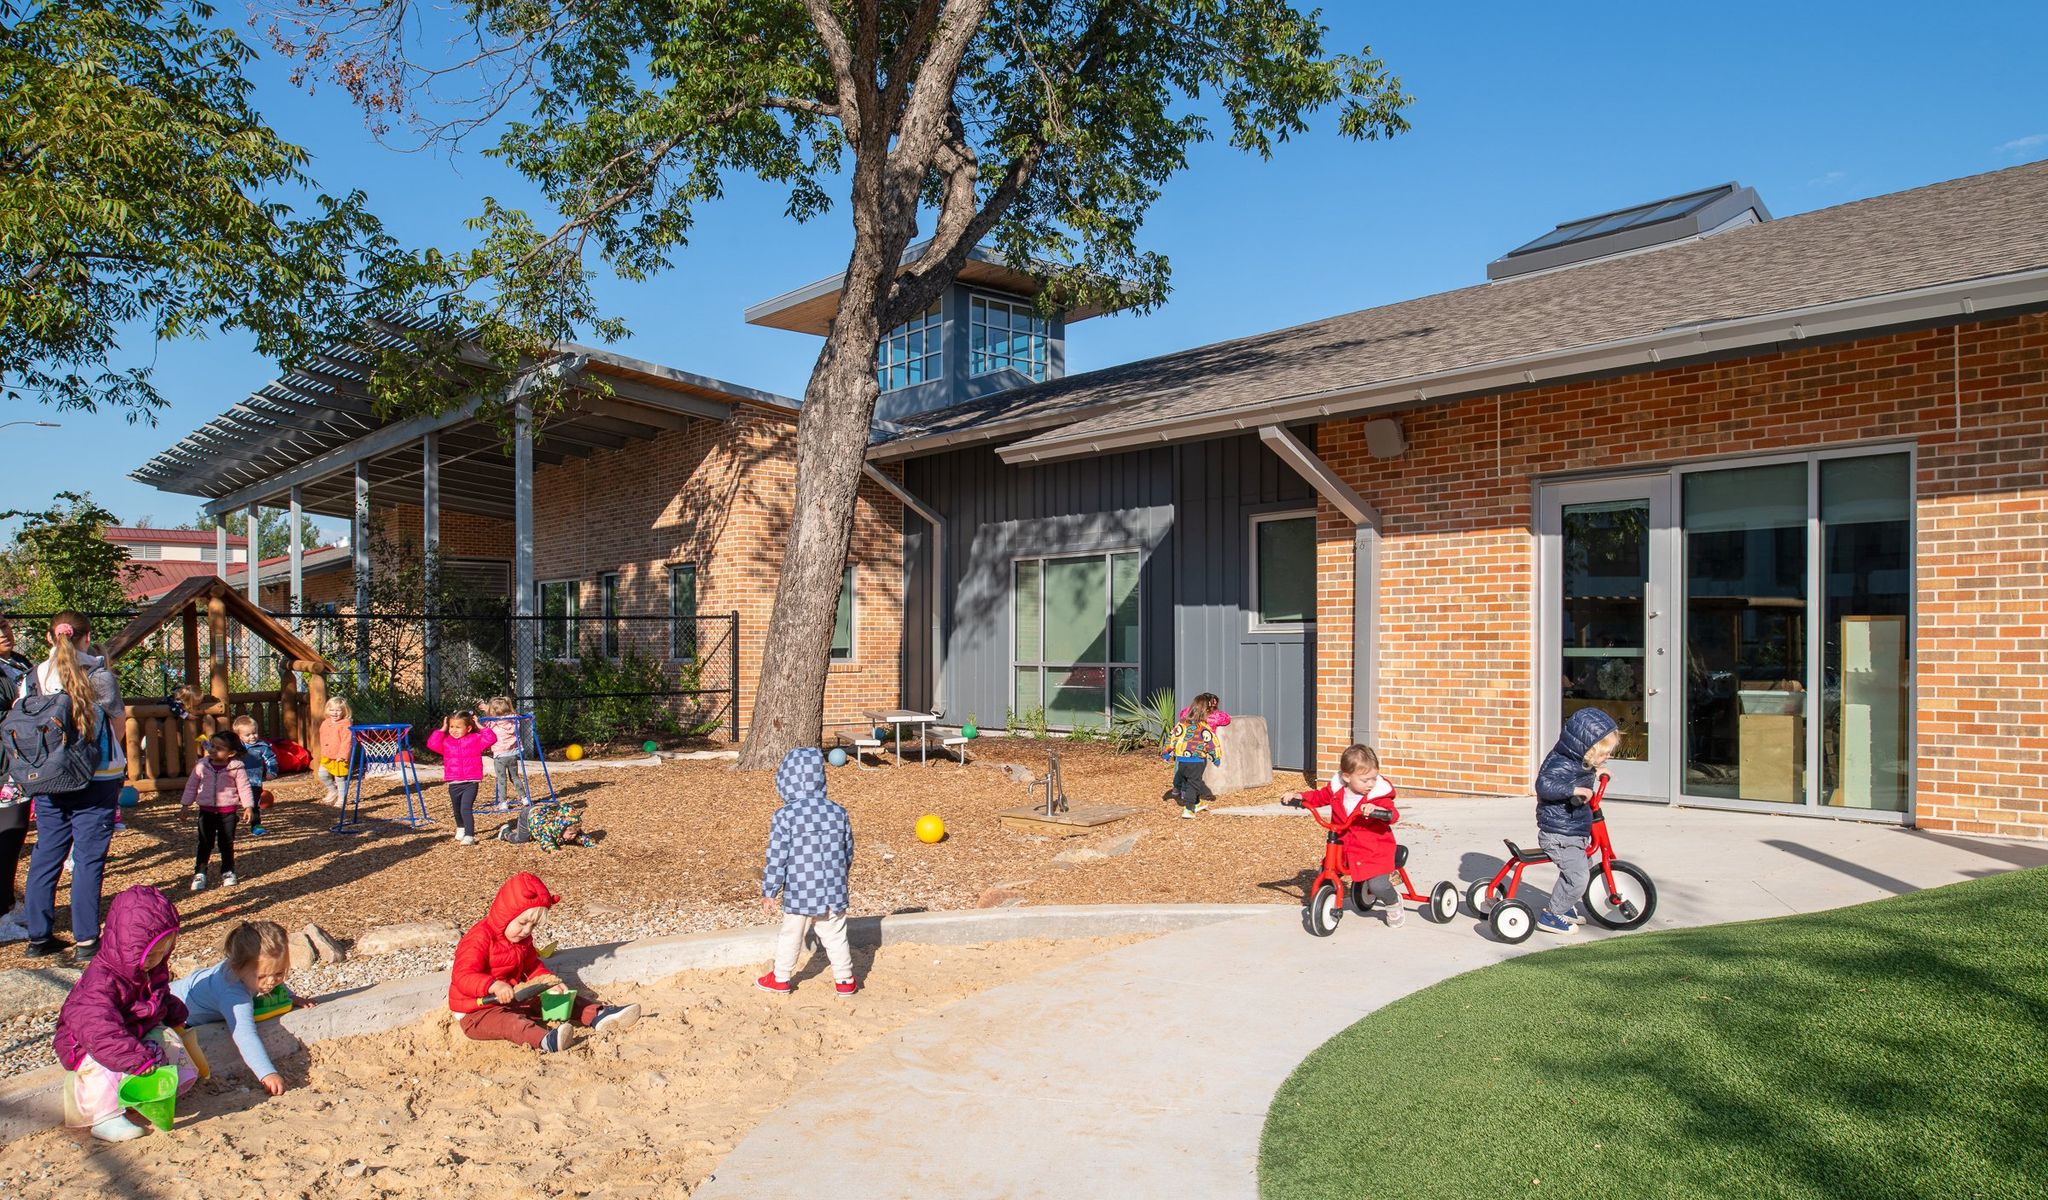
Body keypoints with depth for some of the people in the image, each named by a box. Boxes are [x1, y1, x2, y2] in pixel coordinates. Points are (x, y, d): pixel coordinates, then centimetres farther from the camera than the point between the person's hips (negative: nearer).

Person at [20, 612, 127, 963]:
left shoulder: (34, 676, 0)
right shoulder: (99, 674, -9)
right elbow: (119, 723, 0)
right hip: (97, 779, -4)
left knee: (46, 855, 14)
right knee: (89, 858, 1)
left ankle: (38, 936, 21)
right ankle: (85, 940, 3)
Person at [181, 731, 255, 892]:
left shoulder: (236, 768, -8)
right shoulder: (201, 766, -1)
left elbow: (244, 788, -5)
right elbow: (191, 786, 9)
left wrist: (248, 806, -10)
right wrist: (185, 805, 10)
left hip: (228, 811, -2)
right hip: (206, 810, 2)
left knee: (226, 844, 9)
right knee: (205, 844, 3)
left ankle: (228, 872, 22)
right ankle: (199, 874, 11)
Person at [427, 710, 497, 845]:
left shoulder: (475, 739, -1)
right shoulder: (446, 741, 6)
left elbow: (491, 738, -12)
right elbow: (432, 743, -8)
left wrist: (480, 727, -8)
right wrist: (442, 729, -4)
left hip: (470, 783, -4)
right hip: (453, 783, 4)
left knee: (466, 809, -18)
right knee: (457, 810, 22)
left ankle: (469, 836, -19)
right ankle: (461, 828, 48)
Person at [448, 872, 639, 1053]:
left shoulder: (522, 939, 7)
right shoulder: (479, 939, -21)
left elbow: (532, 966, 18)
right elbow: (463, 977, -31)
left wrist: (548, 980, -4)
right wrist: (494, 986, -48)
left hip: (514, 999, 9)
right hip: (477, 1011, -9)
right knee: (510, 1021, -39)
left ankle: (598, 1015, -22)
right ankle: (546, 1040, -69)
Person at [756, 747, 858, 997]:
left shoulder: (785, 816, -15)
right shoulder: (838, 812, -2)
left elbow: (776, 859, -12)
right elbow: (848, 852, 8)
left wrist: (769, 893, -1)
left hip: (798, 893, -2)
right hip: (834, 892, 3)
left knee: (791, 937, 15)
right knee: (836, 937, 15)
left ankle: (780, 979, 30)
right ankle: (845, 980, 23)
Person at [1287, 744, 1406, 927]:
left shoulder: (1378, 795, -15)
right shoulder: (1336, 789, -2)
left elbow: (1392, 814, -28)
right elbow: (1319, 797, 16)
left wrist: (1376, 810, -48)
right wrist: (1300, 797, -1)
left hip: (1375, 849, -5)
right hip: (1344, 847, 5)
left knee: (1377, 885, -18)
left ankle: (1393, 902, 17)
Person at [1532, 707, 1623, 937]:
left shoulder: (1577, 761, 7)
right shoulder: (1562, 765, -24)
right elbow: (1544, 785, -41)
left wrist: (1594, 772, 22)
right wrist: (1575, 789, -43)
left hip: (1574, 832, 11)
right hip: (1559, 835, -11)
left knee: (1583, 870, 22)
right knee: (1577, 876, -15)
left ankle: (1565, 907, 39)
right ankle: (1550, 916, -2)